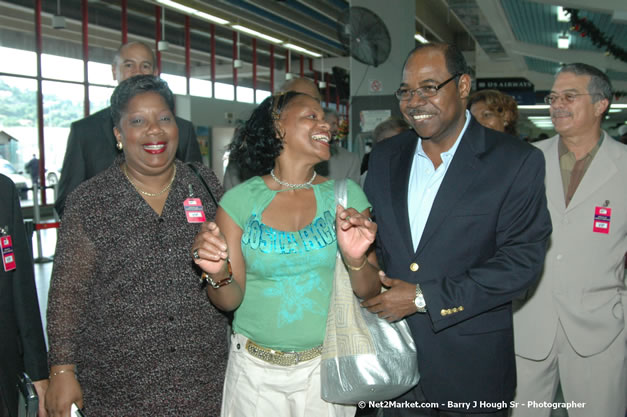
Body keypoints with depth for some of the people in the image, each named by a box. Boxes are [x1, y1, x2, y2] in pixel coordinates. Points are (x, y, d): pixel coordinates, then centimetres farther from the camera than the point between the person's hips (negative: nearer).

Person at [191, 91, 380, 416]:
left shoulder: (346, 195, -5)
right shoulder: (239, 200, -7)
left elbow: (370, 293, -5)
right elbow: (230, 301, -5)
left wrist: (355, 261, -25)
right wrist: (219, 275, -26)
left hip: (327, 364, 1)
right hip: (254, 368, 0)